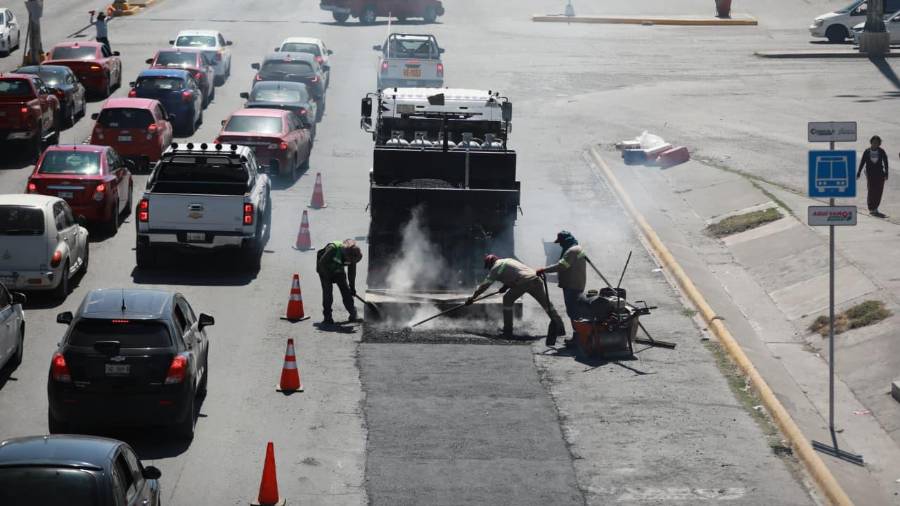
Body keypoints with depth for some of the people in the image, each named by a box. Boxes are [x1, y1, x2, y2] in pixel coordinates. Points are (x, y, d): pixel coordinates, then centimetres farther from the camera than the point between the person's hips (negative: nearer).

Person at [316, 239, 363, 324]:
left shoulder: (352, 255, -18)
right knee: (327, 291, -13)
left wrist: (352, 287, -1)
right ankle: (327, 316, -5)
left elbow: (352, 272, -4)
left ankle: (353, 315, 4)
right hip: (325, 269, -4)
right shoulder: (333, 248, -36)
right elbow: (322, 262, -27)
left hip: (338, 270, 4)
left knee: (346, 290, -2)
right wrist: (328, 276, -21)